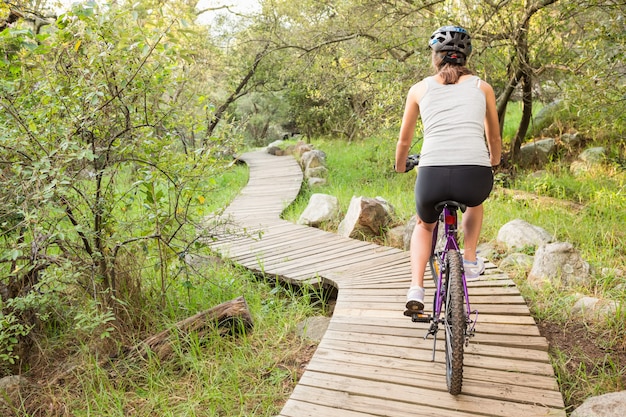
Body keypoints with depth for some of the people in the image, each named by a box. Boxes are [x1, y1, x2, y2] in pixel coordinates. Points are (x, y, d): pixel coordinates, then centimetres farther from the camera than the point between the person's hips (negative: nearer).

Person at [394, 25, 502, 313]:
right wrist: (493, 164, 50)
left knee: (424, 226, 32)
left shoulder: (419, 89, 16)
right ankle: (470, 261, 33)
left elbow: (404, 142, 23)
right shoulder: (482, 87, 18)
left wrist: (400, 168, 43)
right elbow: (494, 139, 29)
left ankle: (416, 289, 15)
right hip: (475, 175, 1)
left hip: (432, 176, 0)